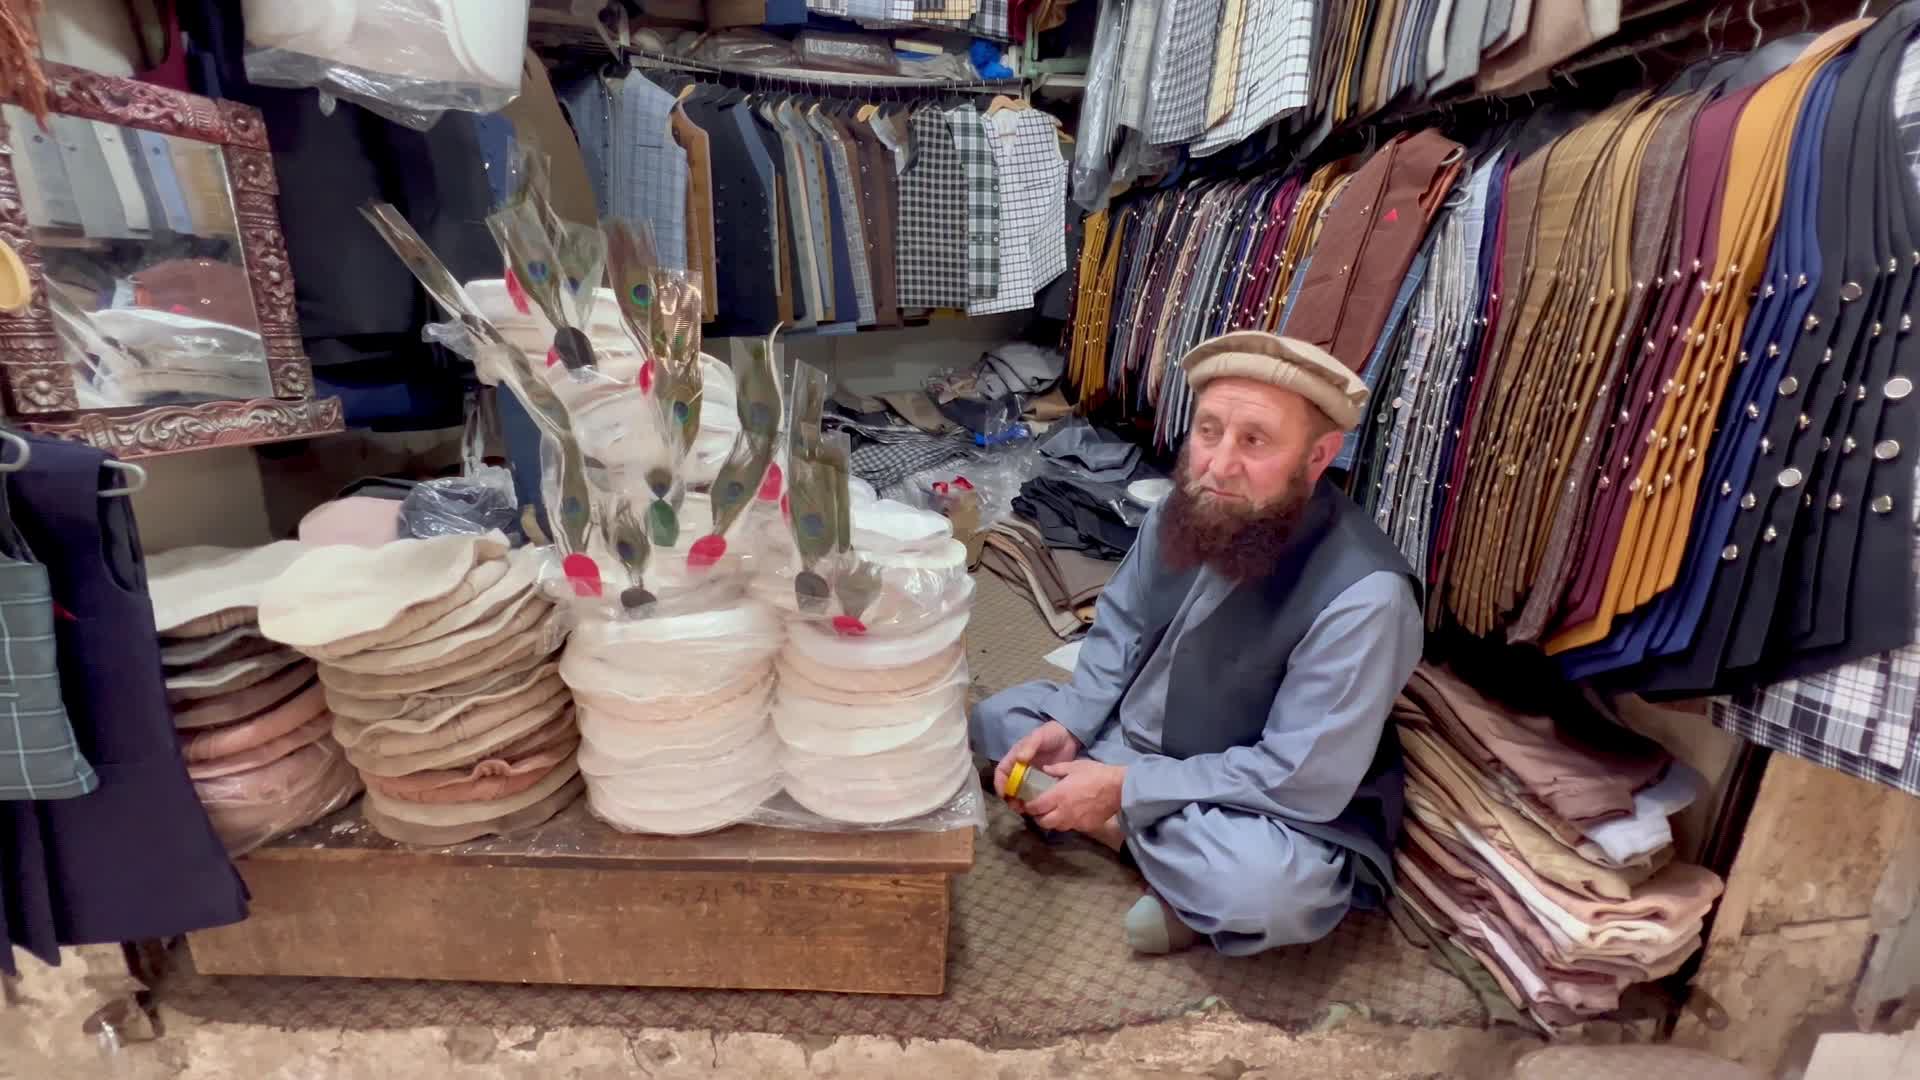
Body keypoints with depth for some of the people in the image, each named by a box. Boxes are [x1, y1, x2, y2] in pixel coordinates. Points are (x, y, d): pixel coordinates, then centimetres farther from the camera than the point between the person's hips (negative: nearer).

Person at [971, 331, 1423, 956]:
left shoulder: (1363, 597, -31)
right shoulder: (1190, 510, -11)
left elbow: (1303, 781, -29)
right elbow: (1122, 622, 3)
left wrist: (1126, 788, -24)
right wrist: (1069, 724, -12)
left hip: (1272, 813, -6)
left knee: (1265, 887, -38)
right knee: (996, 719, 7)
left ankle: (1123, 825, -7)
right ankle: (1157, 841, -6)